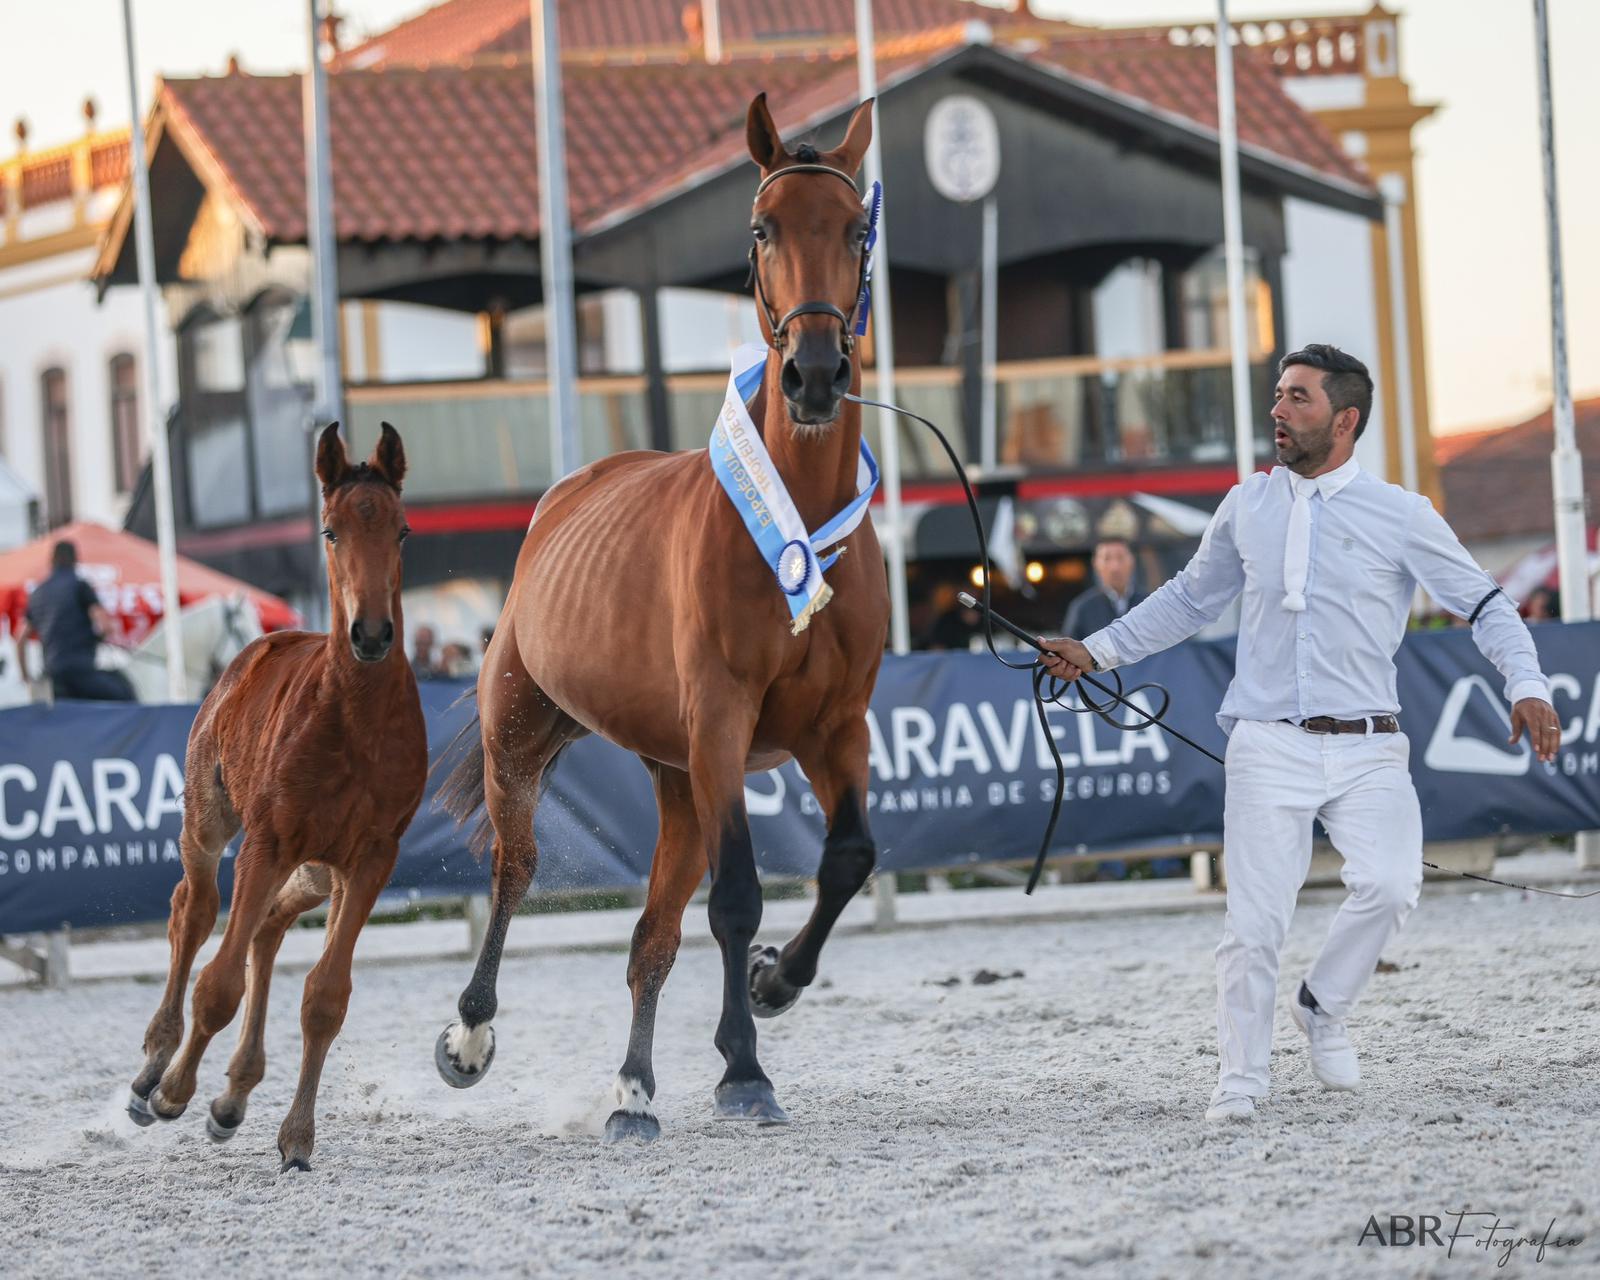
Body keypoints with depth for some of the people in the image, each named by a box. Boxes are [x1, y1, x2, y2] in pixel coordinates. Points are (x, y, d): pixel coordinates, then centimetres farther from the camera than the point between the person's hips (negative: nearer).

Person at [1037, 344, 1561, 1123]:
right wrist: (1099, 651, 22)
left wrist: (1527, 686, -8)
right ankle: (1240, 1081, 8)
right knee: (1253, 921, -7)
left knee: (1388, 886, -22)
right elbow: (1190, 599, 25)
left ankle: (1323, 1008, 4)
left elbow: (1483, 603, 6)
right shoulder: (1247, 508, 11)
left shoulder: (1400, 515, 2)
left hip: (1365, 748, -1)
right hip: (1269, 746, 1)